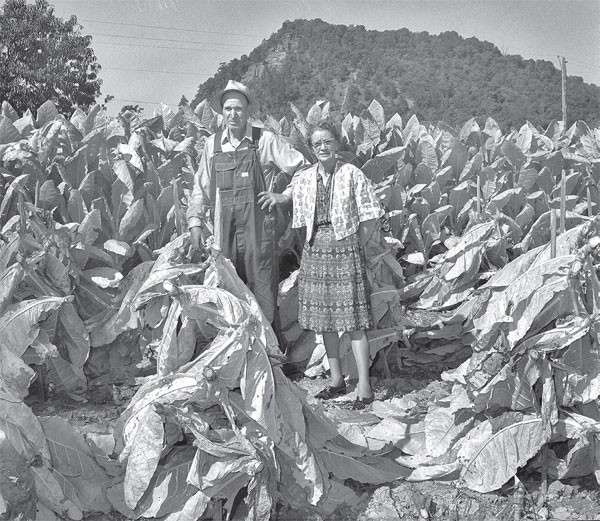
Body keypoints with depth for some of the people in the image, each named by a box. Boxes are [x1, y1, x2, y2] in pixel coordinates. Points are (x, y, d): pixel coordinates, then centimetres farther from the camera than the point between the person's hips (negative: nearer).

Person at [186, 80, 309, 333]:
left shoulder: (265, 140, -1)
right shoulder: (212, 144, 10)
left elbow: (303, 168, 4)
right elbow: (200, 186, 14)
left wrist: (285, 196, -4)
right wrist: (195, 222, 7)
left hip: (258, 224, -3)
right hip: (223, 225, 4)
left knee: (261, 289, -2)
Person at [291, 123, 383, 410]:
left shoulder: (352, 175, -5)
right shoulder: (303, 179, 6)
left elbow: (370, 216, -4)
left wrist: (355, 247, -5)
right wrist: (318, 245, 8)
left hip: (346, 249, -5)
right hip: (315, 251, 5)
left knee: (353, 320, -5)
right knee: (324, 318, 10)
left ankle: (364, 386, 2)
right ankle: (336, 380, 23)